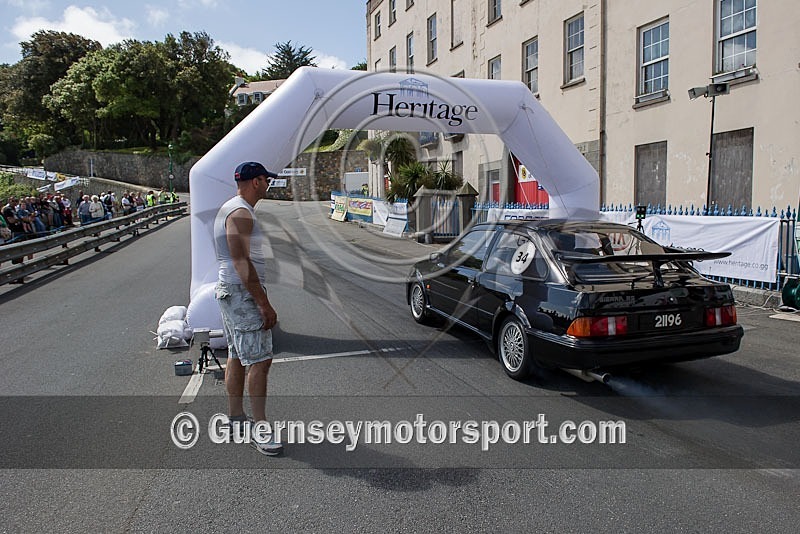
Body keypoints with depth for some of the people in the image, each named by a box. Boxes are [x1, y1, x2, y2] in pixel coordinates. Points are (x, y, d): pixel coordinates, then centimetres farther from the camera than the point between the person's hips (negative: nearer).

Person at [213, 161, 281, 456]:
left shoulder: (228, 209, 17)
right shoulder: (241, 213, -16)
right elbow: (242, 263, -23)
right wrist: (265, 305, -23)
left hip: (229, 290, 11)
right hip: (243, 292, -11)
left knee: (237, 356, 15)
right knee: (260, 360, -9)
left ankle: (235, 417, 25)